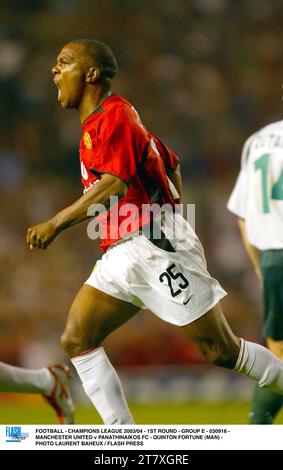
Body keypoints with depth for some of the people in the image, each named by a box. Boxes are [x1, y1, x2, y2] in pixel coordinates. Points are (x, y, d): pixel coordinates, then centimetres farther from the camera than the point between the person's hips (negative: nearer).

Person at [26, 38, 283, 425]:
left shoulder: (113, 115, -11)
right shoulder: (98, 122, 19)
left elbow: (114, 186, -24)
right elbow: (171, 164, 27)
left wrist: (56, 224, -26)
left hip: (157, 248, -10)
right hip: (121, 258, 10)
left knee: (222, 351, -6)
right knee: (77, 339, -4)